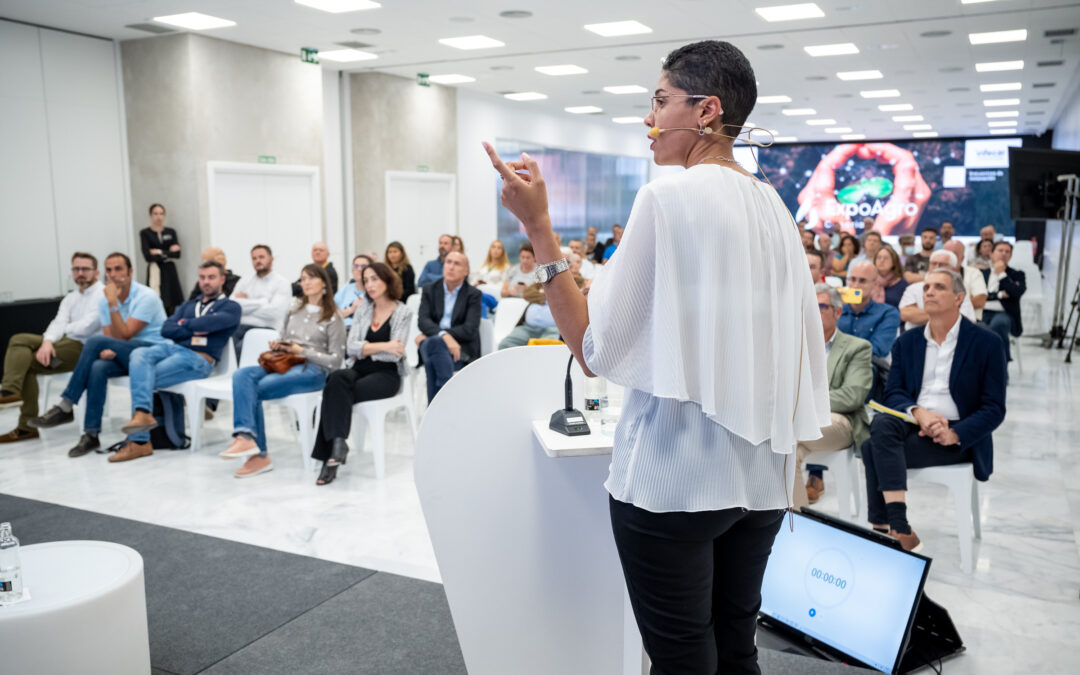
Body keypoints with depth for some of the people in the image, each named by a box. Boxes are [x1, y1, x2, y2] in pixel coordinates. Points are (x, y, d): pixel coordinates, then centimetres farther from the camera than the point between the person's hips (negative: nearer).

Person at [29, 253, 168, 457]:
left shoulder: (146, 297, -11)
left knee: (95, 341, -25)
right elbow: (110, 343, 5)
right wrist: (106, 351, -18)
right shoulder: (104, 300, 9)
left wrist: (113, 304, -20)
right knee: (98, 368, -29)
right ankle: (91, 434, -26)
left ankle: (65, 408, -19)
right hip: (126, 356, 6)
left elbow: (123, 336, -17)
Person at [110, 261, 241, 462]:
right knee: (139, 354, -28)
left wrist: (184, 324, 4)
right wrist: (194, 331, -2)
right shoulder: (187, 306, 30)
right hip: (172, 348, 6)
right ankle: (142, 413, -42)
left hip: (198, 358, -5)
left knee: (142, 377, -22)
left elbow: (210, 322, -11)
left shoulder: (230, 308, 11)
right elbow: (166, 330, 12)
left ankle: (138, 441, -18)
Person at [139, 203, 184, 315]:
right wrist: (168, 252, -4)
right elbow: (147, 256, -8)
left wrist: (159, 252, -4)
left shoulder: (171, 232, 13)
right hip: (154, 272, -3)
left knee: (172, 307, -2)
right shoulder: (144, 233, 4)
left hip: (170, 272, 3)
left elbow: (177, 254, 1)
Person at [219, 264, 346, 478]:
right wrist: (277, 346, 5)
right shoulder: (294, 310, 21)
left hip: (312, 370, -6)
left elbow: (335, 361, -1)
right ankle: (246, 437, -36)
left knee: (254, 389, -27)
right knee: (241, 375, -26)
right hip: (284, 364, 6)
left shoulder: (333, 318, 3)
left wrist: (302, 351, -8)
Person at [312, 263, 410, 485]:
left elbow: (394, 355, -10)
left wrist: (366, 348, -8)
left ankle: (332, 453, -25)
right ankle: (337, 444, -35)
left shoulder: (403, 313, 0)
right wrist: (382, 346, -13)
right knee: (337, 378, -32)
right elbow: (350, 347, 0)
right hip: (361, 370, 4)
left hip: (387, 374, -4)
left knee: (336, 392, -28)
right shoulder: (363, 309, 14)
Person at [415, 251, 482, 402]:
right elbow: (422, 320, -3)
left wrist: (430, 336, -13)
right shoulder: (429, 291, 14)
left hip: (462, 352, -2)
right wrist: (444, 335, -26)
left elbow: (470, 330, -8)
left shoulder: (473, 295, 7)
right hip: (431, 345, 2)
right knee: (430, 344, -35)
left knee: (432, 343, -35)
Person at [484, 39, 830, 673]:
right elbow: (800, 348, 12)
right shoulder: (775, 207, 8)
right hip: (761, 475, 8)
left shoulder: (670, 196, -13)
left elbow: (596, 349, -15)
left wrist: (538, 227, -13)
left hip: (674, 478, -7)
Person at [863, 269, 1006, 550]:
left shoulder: (986, 343, 3)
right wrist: (918, 413, -17)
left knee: (873, 448, -28)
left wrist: (955, 434, -19)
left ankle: (884, 527, -19)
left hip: (959, 438, -4)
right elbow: (893, 392, 6)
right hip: (913, 424, 4)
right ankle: (900, 529, -34)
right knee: (881, 423, -33)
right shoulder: (907, 341, 15)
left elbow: (994, 408, -2)